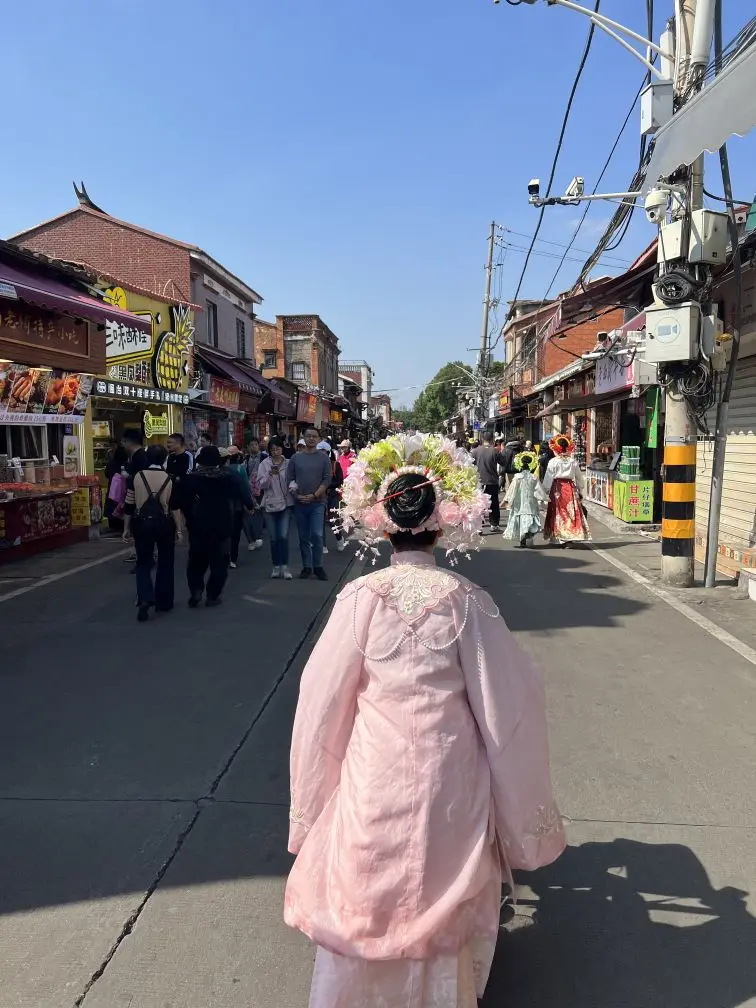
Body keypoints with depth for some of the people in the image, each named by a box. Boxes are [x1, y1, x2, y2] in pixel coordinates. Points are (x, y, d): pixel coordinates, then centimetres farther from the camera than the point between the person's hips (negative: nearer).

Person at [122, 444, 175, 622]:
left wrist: (126, 528, 9)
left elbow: (129, 506, 0)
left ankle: (145, 599, -11)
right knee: (165, 562, 14)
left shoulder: (136, 477, -2)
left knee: (143, 563, 11)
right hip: (164, 523, 0)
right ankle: (163, 602, 20)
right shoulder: (170, 479, -4)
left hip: (142, 523, 1)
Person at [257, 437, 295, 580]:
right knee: (273, 538, 6)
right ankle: (276, 566, 16)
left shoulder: (288, 463, 2)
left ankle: (285, 566, -2)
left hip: (286, 503, -1)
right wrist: (269, 475, -20)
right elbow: (261, 485, -5)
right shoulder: (264, 464, 1)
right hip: (269, 504, 1)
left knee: (284, 536, -9)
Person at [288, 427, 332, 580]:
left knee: (317, 535, -10)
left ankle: (318, 566, 2)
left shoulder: (324, 458, 3)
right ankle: (306, 566, 17)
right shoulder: (296, 458, 8)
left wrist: (314, 495, -12)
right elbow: (290, 479, 7)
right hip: (299, 503, 2)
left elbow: (327, 479, -3)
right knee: (304, 537, 8)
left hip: (317, 503, -2)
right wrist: (297, 495, -8)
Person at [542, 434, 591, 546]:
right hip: (570, 488, 2)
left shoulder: (553, 462, -6)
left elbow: (548, 478, -5)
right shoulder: (573, 461, 3)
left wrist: (545, 492, 2)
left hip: (557, 488, -2)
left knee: (559, 513, 4)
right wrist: (580, 491, 21)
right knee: (572, 512, 6)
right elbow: (579, 477, 10)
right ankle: (570, 537, 3)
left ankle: (561, 538, 4)